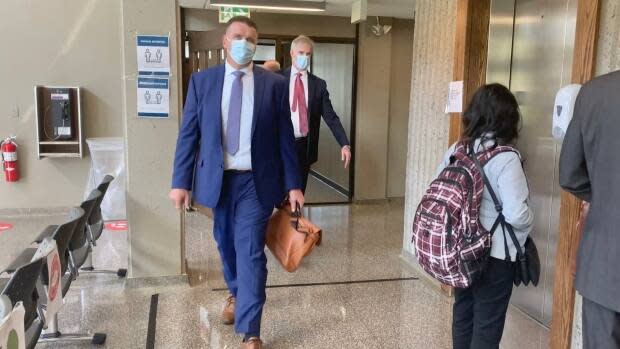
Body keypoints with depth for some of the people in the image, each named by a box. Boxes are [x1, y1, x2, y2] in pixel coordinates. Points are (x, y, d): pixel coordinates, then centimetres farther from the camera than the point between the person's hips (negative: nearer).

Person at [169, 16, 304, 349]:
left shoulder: (275, 84, -1)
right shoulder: (202, 81, 2)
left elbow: (285, 137, 1)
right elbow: (188, 133, 1)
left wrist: (293, 184, -1)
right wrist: (180, 181, -4)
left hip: (256, 181, -2)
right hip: (217, 178, 2)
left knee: (251, 252, -4)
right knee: (226, 244, 18)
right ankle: (235, 293, 46)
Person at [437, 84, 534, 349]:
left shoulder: (456, 151, 0)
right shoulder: (505, 159, -19)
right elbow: (516, 215, -23)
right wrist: (529, 221, -2)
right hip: (494, 256, -6)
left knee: (463, 315, 20)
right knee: (487, 326, 8)